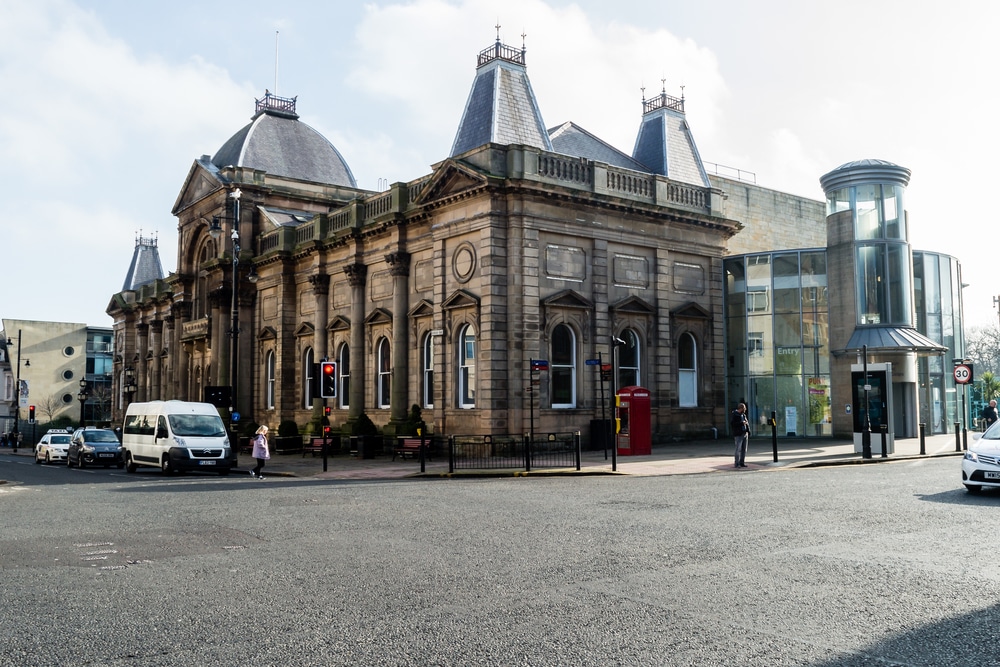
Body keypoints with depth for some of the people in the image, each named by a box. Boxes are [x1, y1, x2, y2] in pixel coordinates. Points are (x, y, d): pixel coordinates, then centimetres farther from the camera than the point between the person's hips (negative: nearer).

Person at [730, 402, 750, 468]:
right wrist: (741, 423, -19)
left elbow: (747, 423, 24)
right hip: (738, 435, -8)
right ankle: (737, 464, -7)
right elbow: (732, 423, -17)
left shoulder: (743, 415, 17)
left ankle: (742, 462, 15)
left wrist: (748, 430, 9)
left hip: (745, 434, 8)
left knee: (744, 449, 8)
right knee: (738, 449, -9)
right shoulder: (734, 415, -6)